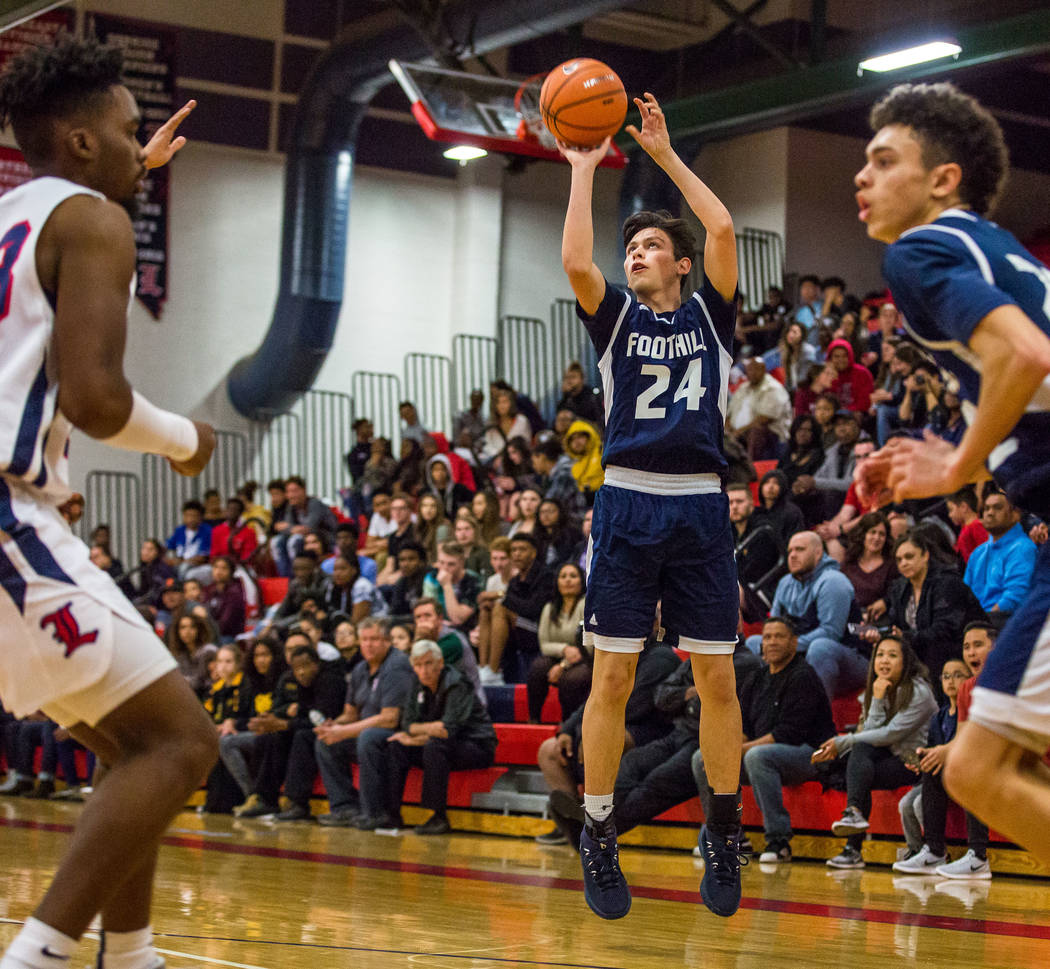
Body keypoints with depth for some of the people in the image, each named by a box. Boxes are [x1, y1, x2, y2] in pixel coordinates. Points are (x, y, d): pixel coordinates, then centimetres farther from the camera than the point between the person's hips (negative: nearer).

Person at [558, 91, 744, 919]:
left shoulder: (709, 315, 11)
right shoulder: (617, 318, 11)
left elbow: (724, 229, -3)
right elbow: (576, 262, -7)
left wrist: (667, 155, 3)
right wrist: (583, 168, -2)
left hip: (701, 510, 0)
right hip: (628, 505, 0)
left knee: (718, 678, 2)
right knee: (612, 678, -2)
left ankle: (724, 834, 16)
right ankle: (600, 839, 8)